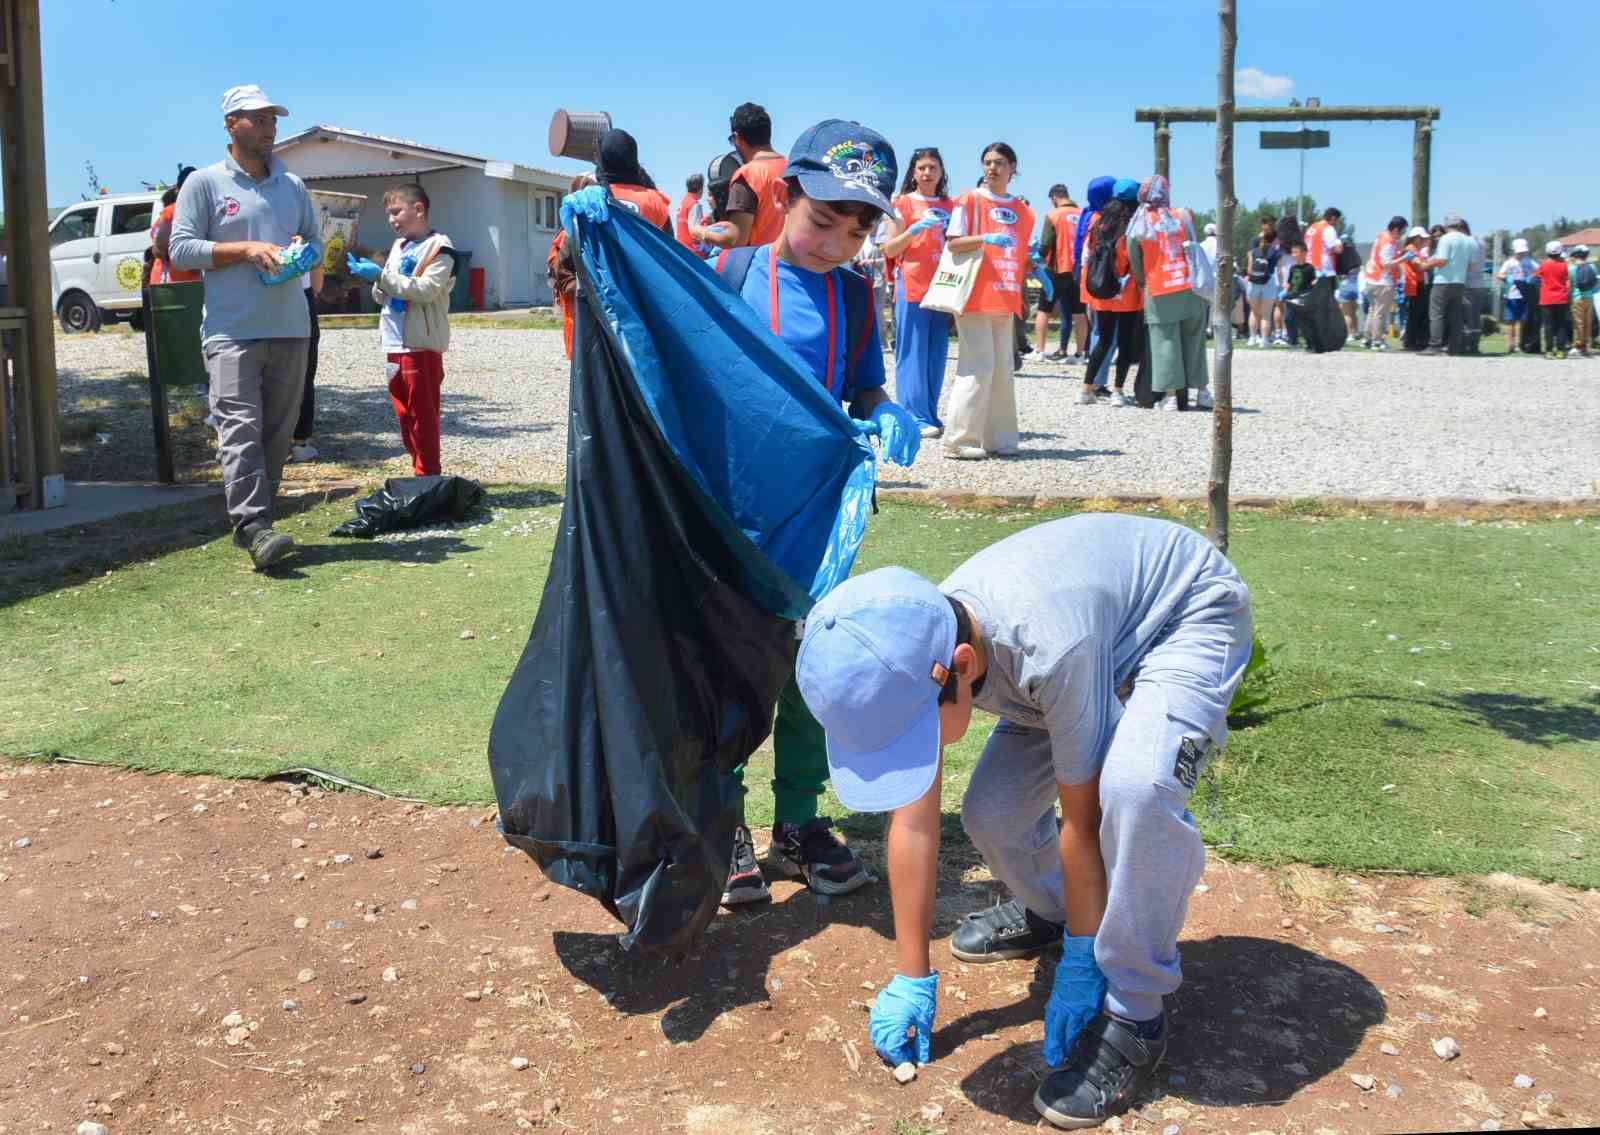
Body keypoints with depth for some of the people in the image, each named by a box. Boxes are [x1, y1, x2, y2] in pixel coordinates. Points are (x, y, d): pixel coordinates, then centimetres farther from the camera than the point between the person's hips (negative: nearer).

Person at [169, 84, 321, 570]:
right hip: (232, 331, -5)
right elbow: (181, 249, -4)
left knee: (277, 432, 6)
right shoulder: (204, 183, 2)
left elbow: (316, 241, 23)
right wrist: (246, 249, -13)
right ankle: (253, 527, -21)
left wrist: (302, 253, -2)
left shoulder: (293, 186, 17)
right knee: (241, 428, -15)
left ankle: (255, 521, 15)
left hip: (290, 328, 5)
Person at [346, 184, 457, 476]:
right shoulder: (398, 246, 18)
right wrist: (376, 282, 0)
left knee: (423, 414, -5)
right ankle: (420, 469, 19)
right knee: (404, 413, 11)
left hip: (422, 345, -8)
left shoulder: (439, 247, -6)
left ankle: (428, 475, 2)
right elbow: (383, 295, 22)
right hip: (395, 343, 8)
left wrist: (381, 275, -18)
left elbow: (427, 289, -18)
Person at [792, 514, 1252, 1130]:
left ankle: (1134, 1016, -15)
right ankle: (1046, 911, 31)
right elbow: (913, 824, -12)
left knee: (1134, 785, -34)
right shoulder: (911, 654, -22)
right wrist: (912, 979, -7)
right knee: (991, 811, -4)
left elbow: (1083, 820, -28)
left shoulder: (1049, 648, -43)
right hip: (1104, 613, 7)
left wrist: (1080, 965, -17)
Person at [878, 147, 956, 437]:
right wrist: (914, 229, -14)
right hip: (912, 285, -4)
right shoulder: (903, 203, 5)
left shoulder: (949, 206, 17)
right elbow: (889, 249, 1)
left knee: (937, 353, 4)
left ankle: (930, 415, 10)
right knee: (913, 352, -7)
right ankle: (915, 418, -7)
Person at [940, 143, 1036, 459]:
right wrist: (984, 238, -22)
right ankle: (959, 440, -5)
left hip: (1005, 300, 6)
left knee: (1003, 370, 8)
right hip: (975, 298, -6)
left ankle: (998, 438, 15)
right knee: (979, 367, -10)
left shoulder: (1022, 211, 15)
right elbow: (953, 243, -7)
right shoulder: (970, 199, -1)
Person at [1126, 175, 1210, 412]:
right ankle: (1202, 391, 16)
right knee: (1194, 341, 13)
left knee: (1166, 343, 3)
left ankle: (1177, 394, -1)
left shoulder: (1138, 227, -3)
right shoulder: (1183, 217, 1)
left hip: (1159, 295, -2)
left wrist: (1143, 285, 16)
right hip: (1190, 290, 2)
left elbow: (1135, 264, 3)